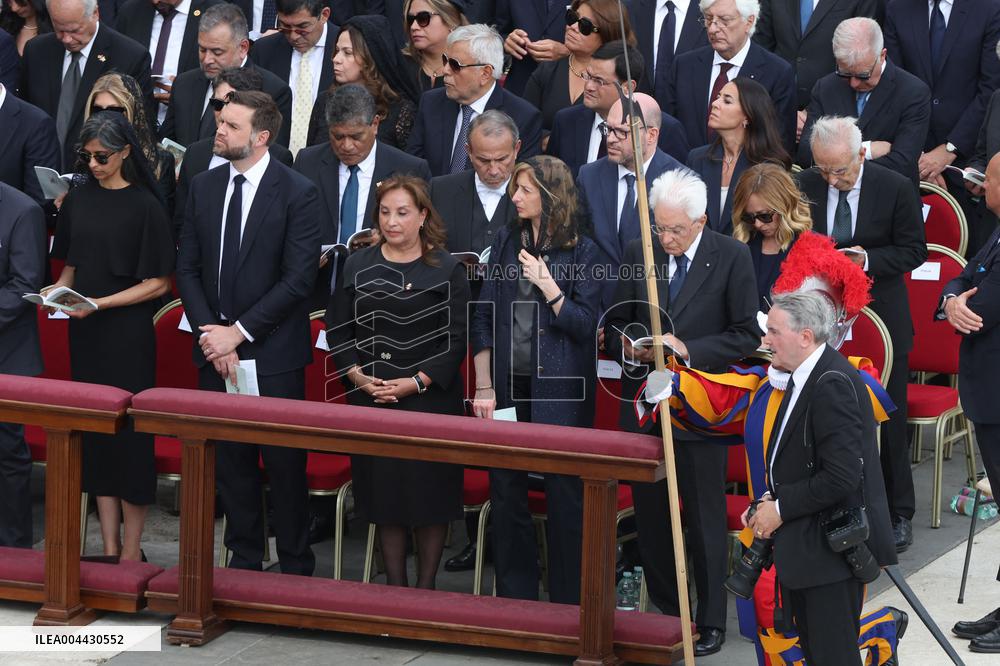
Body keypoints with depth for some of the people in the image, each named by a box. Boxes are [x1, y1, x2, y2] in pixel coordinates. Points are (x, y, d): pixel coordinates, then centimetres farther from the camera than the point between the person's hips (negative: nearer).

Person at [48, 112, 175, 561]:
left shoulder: (145, 206, -8)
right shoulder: (78, 199, 7)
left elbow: (158, 283, -8)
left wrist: (99, 304, -16)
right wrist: (60, 288, -4)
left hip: (127, 334, -5)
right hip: (85, 334, 5)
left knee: (129, 437, -1)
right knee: (95, 433, 7)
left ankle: (132, 549, 7)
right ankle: (109, 548, 12)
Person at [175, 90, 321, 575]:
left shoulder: (297, 194, -8)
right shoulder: (203, 188, 7)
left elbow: (298, 280, -12)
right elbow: (187, 268, 9)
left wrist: (238, 332, -14)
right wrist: (211, 335, -4)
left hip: (273, 353, -5)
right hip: (216, 352, 5)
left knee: (284, 463, 1)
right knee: (230, 460, 10)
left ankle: (296, 567, 11)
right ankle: (244, 559, 21)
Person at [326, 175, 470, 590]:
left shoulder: (446, 270, -1)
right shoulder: (358, 266, 8)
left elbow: (456, 338, -5)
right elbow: (337, 329, 9)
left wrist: (416, 383, -13)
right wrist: (357, 375, -7)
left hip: (430, 397, -3)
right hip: (371, 397, 3)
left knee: (430, 493, 0)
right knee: (383, 492, 6)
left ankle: (426, 587, 10)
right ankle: (395, 586, 15)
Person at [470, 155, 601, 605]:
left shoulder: (580, 251, -2)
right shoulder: (506, 242, 8)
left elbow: (585, 325, -5)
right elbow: (483, 318, 8)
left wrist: (548, 286, -15)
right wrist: (484, 387, 2)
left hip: (559, 389, -4)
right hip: (508, 384, 4)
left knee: (564, 497, -1)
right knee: (507, 493, 8)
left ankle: (568, 604, 9)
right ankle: (514, 598, 19)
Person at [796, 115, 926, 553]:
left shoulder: (895, 189, -10)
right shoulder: (804, 187, -2)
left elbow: (914, 250, -6)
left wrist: (868, 260, -21)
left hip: (881, 322, -2)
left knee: (888, 422, 5)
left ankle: (898, 515, 15)